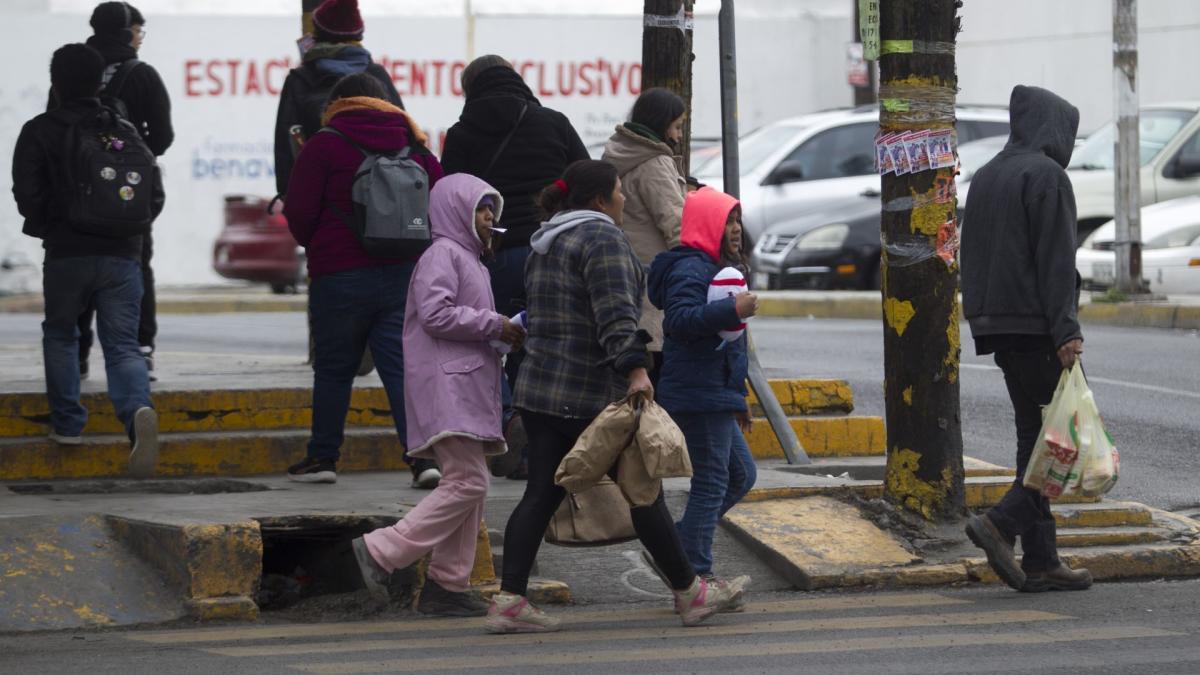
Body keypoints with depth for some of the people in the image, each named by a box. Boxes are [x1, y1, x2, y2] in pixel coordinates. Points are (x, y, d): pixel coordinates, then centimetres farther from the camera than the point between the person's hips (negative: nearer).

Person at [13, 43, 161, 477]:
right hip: (122, 255, 2)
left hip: (66, 255, -2)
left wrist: (47, 227, 12)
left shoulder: (39, 132, -1)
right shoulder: (124, 132, 8)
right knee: (122, 346, 1)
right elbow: (155, 194, 7)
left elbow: (28, 196, -7)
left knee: (60, 335, 21)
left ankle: (67, 424, 20)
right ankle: (138, 409, -27)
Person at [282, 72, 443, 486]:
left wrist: (314, 246, 16)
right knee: (404, 366, 0)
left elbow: (299, 213, -5)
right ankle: (423, 455, -13)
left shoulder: (324, 146, -3)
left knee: (333, 367, 10)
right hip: (404, 276, 3)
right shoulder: (415, 148, 8)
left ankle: (323, 456, 15)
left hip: (341, 277, -3)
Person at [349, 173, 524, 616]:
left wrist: (505, 332, 12)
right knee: (467, 482, -16)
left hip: (469, 388, 11)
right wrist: (493, 325, -14)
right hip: (447, 385, -11)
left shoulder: (470, 260, 26)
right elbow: (436, 314, -20)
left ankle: (448, 584, 8)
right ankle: (380, 551, -15)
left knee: (468, 484, 8)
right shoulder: (443, 255, -8)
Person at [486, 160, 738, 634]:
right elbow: (616, 312, -23)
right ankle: (689, 594, 11)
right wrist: (635, 369, -30)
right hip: (593, 396, -8)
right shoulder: (601, 237, -11)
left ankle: (508, 602, -5)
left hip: (540, 389, 8)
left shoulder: (545, 244, 18)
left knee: (541, 494, 4)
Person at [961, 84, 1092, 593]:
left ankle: (1040, 561, 7)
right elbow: (1055, 260, -17)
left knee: (1035, 436, 10)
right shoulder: (1046, 175, -10)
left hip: (999, 325, 9)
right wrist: (1066, 332, -19)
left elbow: (972, 259, 19)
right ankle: (1003, 523, -17)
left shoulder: (985, 178, 17)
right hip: (1036, 324, -9)